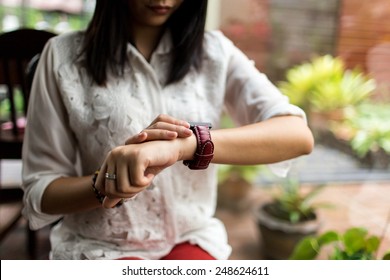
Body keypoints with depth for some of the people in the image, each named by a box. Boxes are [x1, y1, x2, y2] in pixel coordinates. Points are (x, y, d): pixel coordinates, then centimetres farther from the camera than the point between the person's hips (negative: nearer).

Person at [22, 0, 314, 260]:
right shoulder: (64, 56, -6)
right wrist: (108, 181, -26)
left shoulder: (215, 52, -2)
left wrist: (185, 145, -33)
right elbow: (39, 193, -4)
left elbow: (298, 135, -16)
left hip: (191, 240, 3)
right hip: (98, 248, -1)